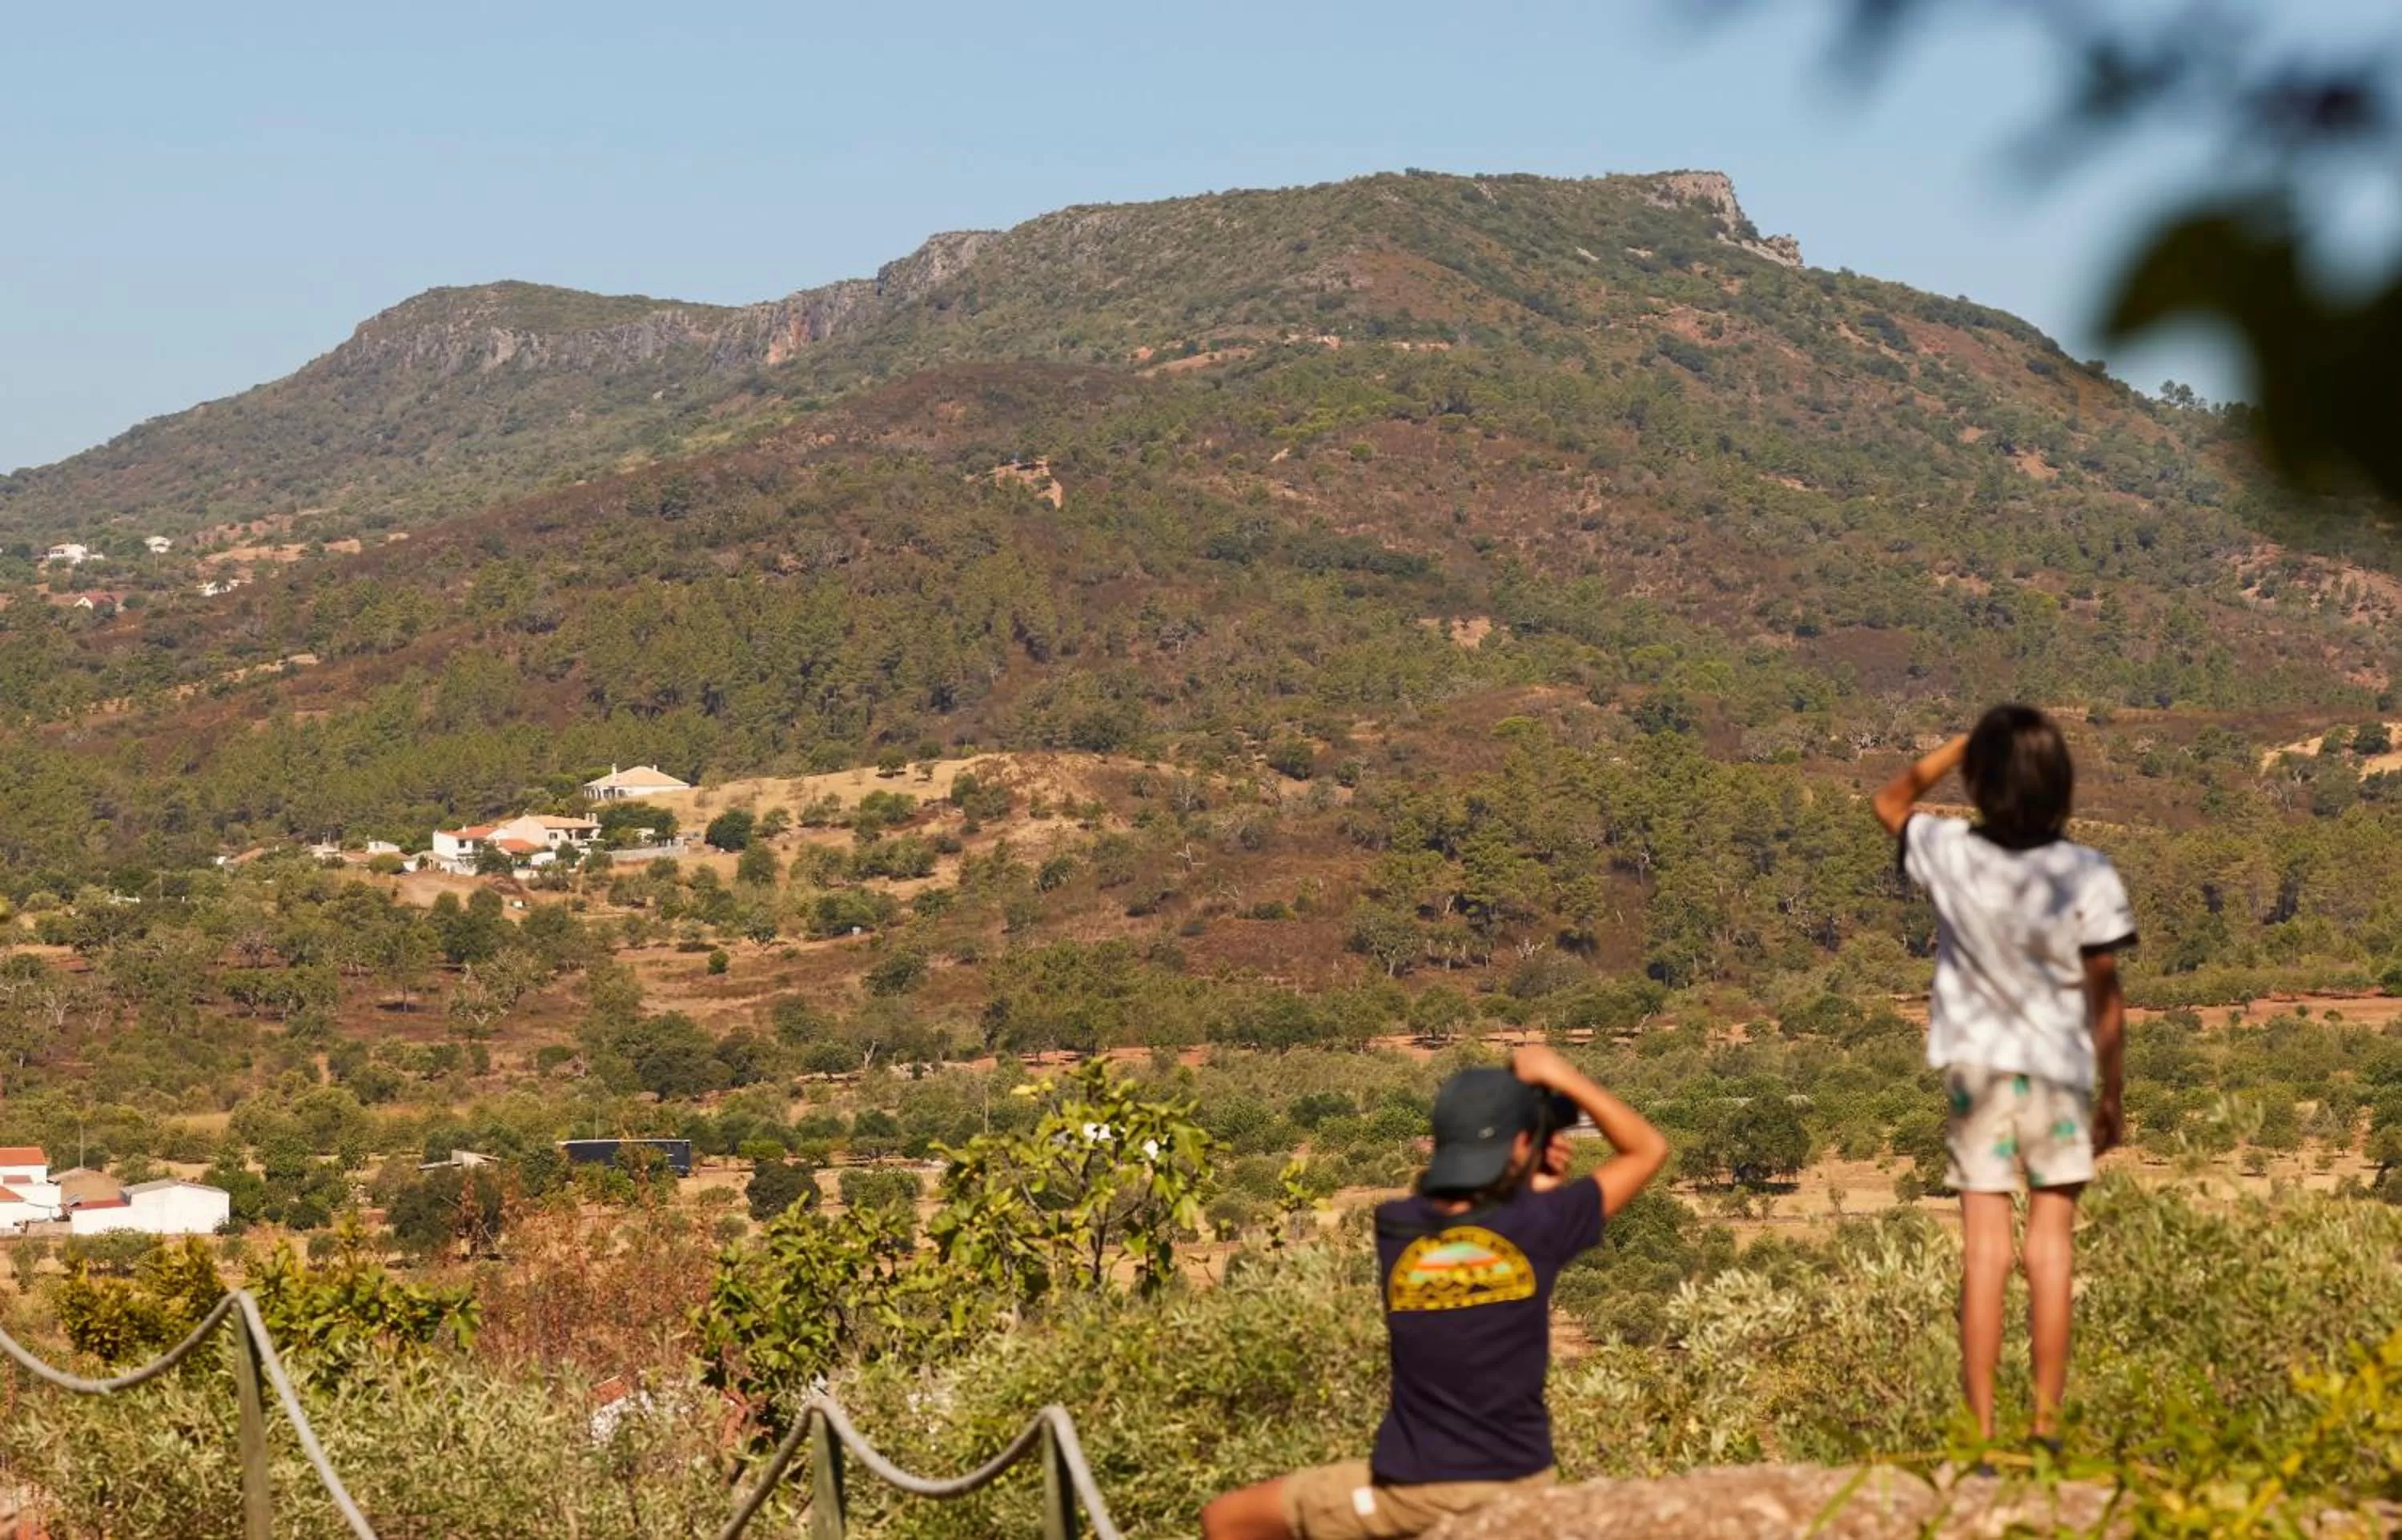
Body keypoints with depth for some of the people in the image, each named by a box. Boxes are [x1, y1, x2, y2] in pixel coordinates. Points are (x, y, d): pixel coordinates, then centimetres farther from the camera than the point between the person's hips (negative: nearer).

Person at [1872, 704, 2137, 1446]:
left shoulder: (1948, 855, -8)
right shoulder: (2090, 879, -13)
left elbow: (1890, 802, 15)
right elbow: (2106, 999, -7)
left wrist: (1964, 744, 9)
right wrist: (2113, 1094, 5)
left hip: (1976, 1068, 1)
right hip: (2058, 1074, -1)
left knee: (1984, 1249, 3)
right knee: (2051, 1248, 6)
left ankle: (1981, 1435, 2)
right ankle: (2047, 1427, 7)